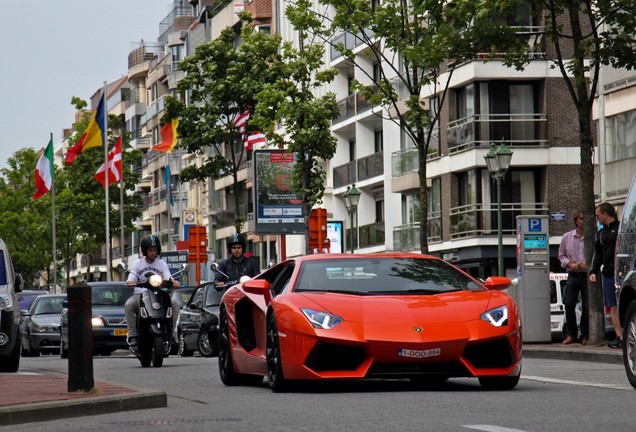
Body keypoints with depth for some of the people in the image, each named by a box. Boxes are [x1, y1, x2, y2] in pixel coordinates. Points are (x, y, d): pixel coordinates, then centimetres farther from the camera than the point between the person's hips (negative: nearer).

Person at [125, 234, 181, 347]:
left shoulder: (162, 263, 11)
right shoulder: (137, 264, 9)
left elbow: (168, 278, 0)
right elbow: (130, 280, -1)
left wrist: (173, 282, -25)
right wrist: (130, 282, -27)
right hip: (140, 295, -1)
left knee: (175, 304, -24)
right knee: (128, 305, -34)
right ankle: (132, 335, -31)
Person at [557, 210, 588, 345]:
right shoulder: (567, 237, 9)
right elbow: (561, 255, 15)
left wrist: (588, 265, -12)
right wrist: (570, 264, -3)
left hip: (588, 276, -2)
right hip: (573, 275, 2)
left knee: (587, 307, -2)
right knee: (569, 304, -5)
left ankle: (585, 335, 10)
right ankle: (570, 334, 8)